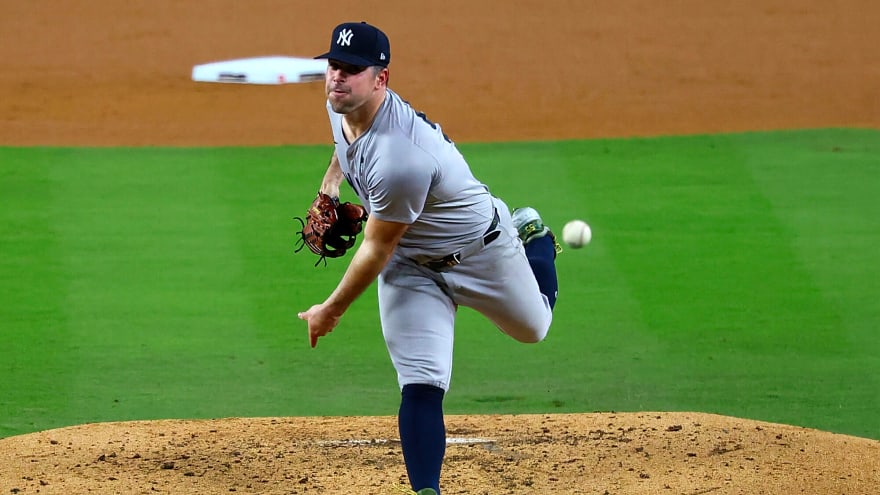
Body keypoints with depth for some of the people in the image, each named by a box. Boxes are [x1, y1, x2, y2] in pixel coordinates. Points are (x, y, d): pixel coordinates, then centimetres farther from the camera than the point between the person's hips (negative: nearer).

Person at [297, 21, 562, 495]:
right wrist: (331, 180, 5)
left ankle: (530, 234, 51)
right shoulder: (341, 106, -17)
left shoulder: (398, 158, -42)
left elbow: (376, 250, -29)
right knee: (420, 385, -10)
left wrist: (330, 311, -18)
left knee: (533, 327, 26)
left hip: (480, 250, -5)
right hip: (410, 265, 5)